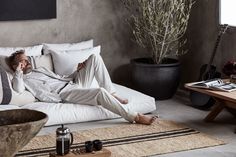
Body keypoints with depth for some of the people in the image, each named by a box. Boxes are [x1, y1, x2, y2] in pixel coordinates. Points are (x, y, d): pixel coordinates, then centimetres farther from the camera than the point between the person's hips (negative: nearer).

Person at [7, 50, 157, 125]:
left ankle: (112, 94, -8)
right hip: (65, 94, -9)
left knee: (95, 57, -6)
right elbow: (18, 89, -21)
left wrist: (78, 71, 17)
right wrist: (18, 71, -11)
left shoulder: (41, 70, 30)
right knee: (101, 92, -32)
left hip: (74, 83, 9)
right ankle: (135, 117, -24)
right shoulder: (22, 79, 6)